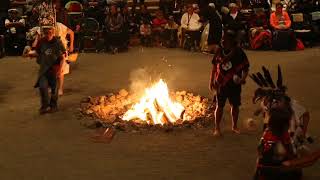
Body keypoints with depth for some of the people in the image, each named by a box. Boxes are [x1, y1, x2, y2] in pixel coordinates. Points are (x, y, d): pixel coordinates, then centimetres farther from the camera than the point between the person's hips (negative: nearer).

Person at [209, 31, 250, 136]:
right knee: (219, 106, 3)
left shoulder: (239, 53, -7)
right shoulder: (220, 52, 0)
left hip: (235, 84, 0)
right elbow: (214, 67, 8)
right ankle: (217, 128, 14)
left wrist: (243, 78, -18)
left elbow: (245, 68, -2)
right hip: (221, 84, 0)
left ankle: (234, 126, 30)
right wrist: (211, 81, 7)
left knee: (235, 105, 12)